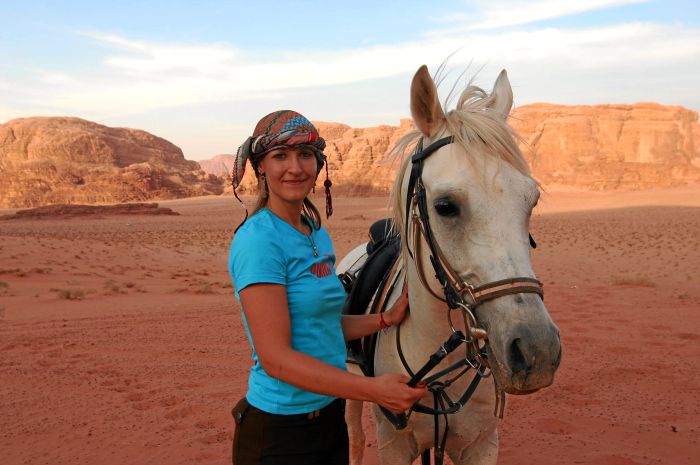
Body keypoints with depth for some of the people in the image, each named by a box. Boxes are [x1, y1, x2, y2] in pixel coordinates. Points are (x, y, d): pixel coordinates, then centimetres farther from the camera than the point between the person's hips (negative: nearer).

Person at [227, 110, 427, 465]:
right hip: (279, 431, -7)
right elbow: (275, 358, -24)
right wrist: (373, 389, -28)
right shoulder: (258, 240, -20)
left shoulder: (318, 233, 5)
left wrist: (388, 318, 2)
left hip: (330, 416, 7)